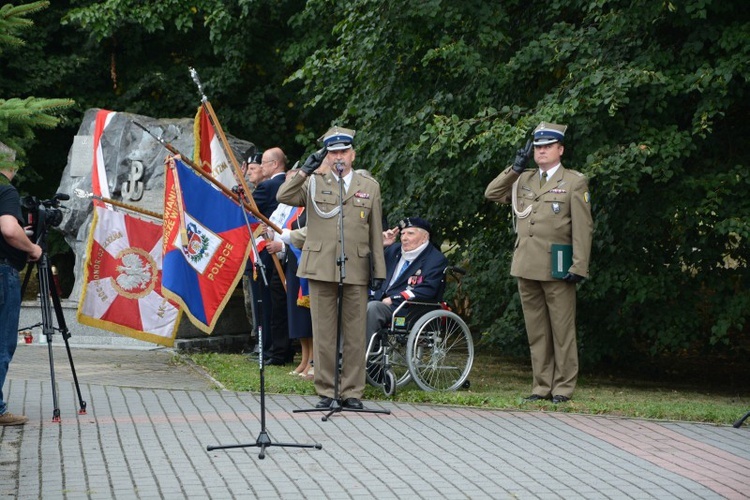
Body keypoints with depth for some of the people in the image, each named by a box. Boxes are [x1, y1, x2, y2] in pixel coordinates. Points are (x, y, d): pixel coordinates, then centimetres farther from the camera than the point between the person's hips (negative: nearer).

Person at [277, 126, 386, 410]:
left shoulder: (370, 186, 13)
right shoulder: (313, 183, 11)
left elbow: (376, 233, 11)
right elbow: (283, 196, -6)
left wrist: (378, 270, 6)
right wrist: (305, 170, -11)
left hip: (356, 270, 0)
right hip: (321, 268, 0)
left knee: (355, 333, 1)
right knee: (323, 333, 2)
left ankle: (352, 392, 8)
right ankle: (326, 391, 8)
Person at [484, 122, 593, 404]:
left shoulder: (574, 182, 1)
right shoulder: (523, 180, 17)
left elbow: (583, 228, -4)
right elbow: (492, 194, 13)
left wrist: (579, 267, -13)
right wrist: (514, 169, 4)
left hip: (556, 269, -5)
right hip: (526, 268, 5)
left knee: (562, 331, -2)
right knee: (536, 332, 8)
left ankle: (563, 387, 2)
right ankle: (542, 386, 13)